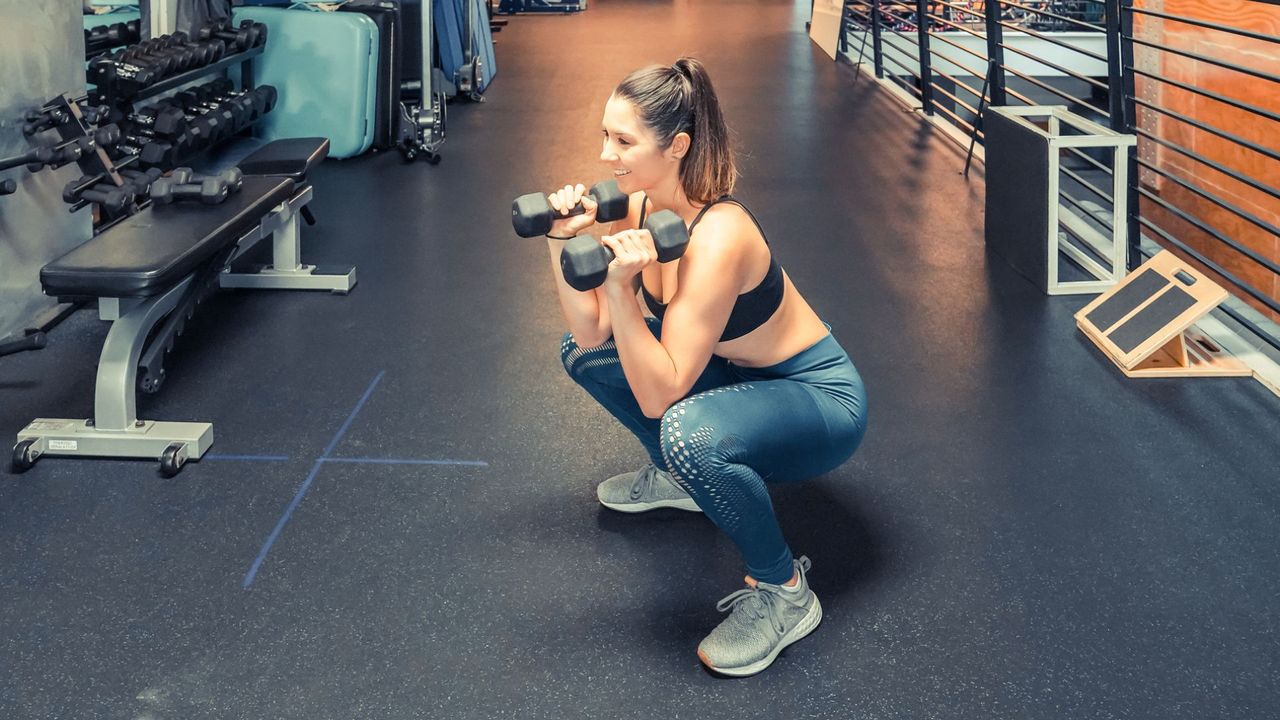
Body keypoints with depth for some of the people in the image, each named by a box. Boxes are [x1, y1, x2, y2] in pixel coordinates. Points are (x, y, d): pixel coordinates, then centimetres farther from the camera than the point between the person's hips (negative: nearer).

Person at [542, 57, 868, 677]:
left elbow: (659, 396, -32)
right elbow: (592, 332, -4)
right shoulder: (638, 205, -9)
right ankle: (679, 476, 26)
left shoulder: (717, 238, -33)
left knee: (689, 433, -38)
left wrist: (620, 289, -42)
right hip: (738, 374, 9)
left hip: (820, 397, -8)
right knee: (582, 354, 7)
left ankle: (784, 591, -12)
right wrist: (562, 243, -15)